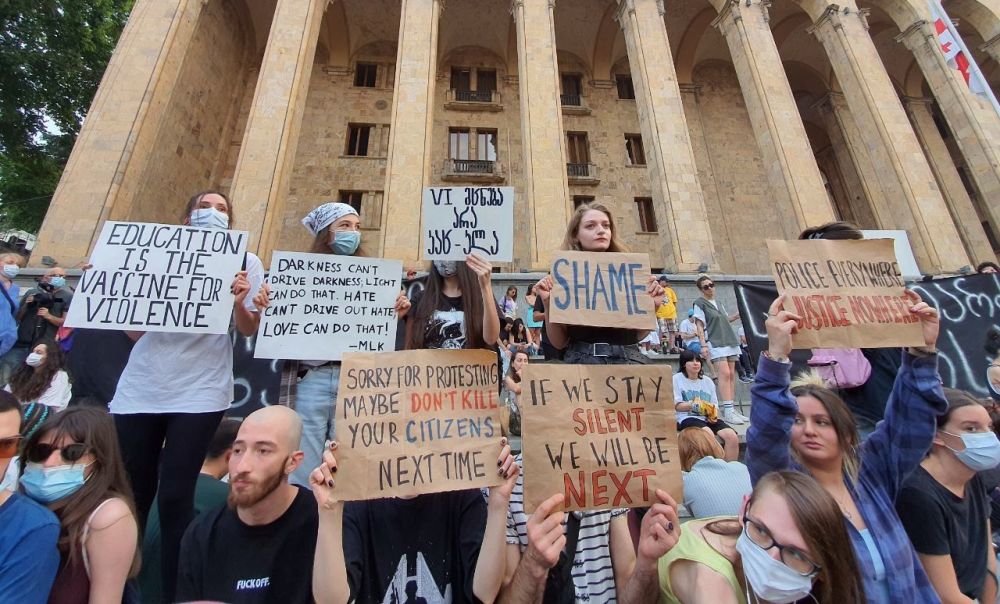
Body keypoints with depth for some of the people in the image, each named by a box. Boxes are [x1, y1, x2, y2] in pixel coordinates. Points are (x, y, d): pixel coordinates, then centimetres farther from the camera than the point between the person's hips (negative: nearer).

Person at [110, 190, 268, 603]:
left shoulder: (244, 261, 2)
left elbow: (250, 331, -3)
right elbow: (134, 327, 15)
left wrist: (239, 303, -23)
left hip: (199, 392, -3)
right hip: (139, 389, 4)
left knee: (175, 497, -2)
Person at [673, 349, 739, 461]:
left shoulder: (707, 381, 20)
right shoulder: (677, 378, 5)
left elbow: (715, 406, 16)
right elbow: (676, 406, -3)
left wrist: (713, 413, -9)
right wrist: (694, 405, -21)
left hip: (709, 418, 5)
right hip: (687, 418, -5)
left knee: (732, 437, -21)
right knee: (709, 434, -34)